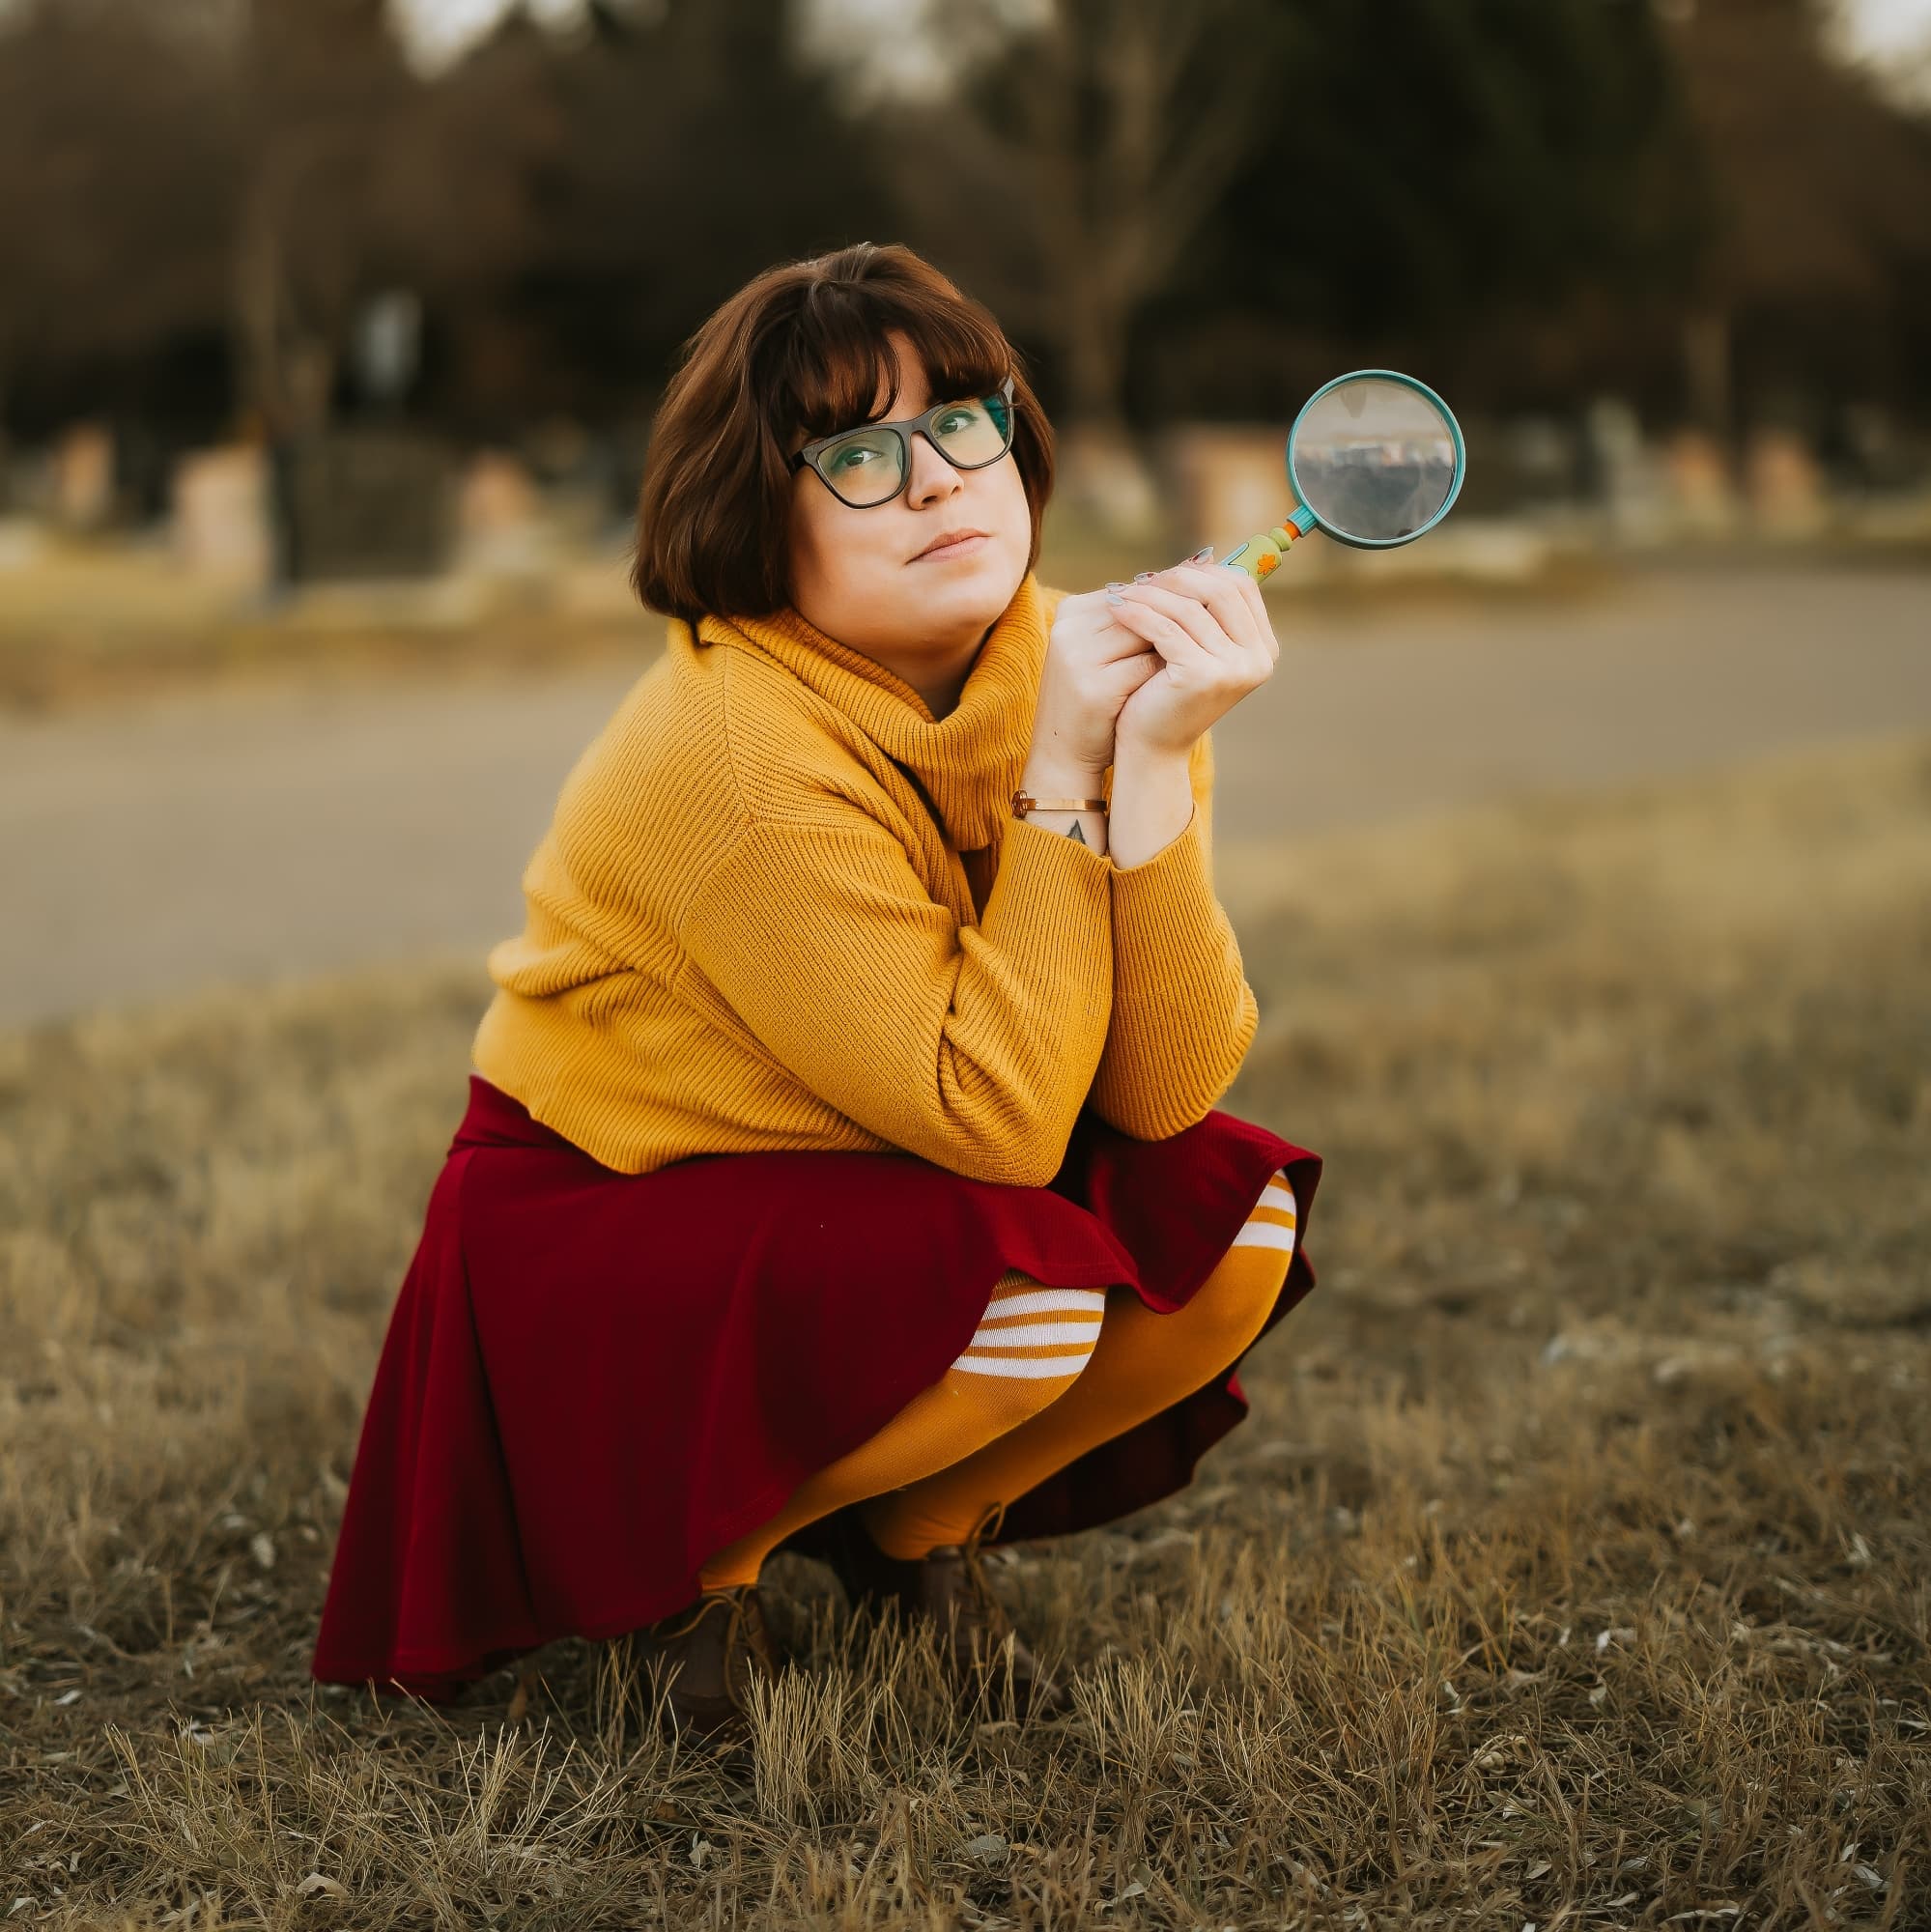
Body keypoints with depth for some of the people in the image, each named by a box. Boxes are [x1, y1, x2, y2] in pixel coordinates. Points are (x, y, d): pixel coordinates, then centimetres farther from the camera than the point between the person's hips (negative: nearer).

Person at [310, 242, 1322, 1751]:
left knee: (1234, 1220, -14)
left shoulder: (1075, 665, -9)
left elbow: (1167, 1090, -18)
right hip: (601, 1235, -6)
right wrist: (1060, 778, -30)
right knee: (1026, 1285, -29)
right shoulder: (739, 751, -29)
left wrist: (1156, 763, -29)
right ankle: (694, 1560, 0)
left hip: (870, 1194, 7)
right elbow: (995, 1115, -30)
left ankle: (921, 1531, 11)